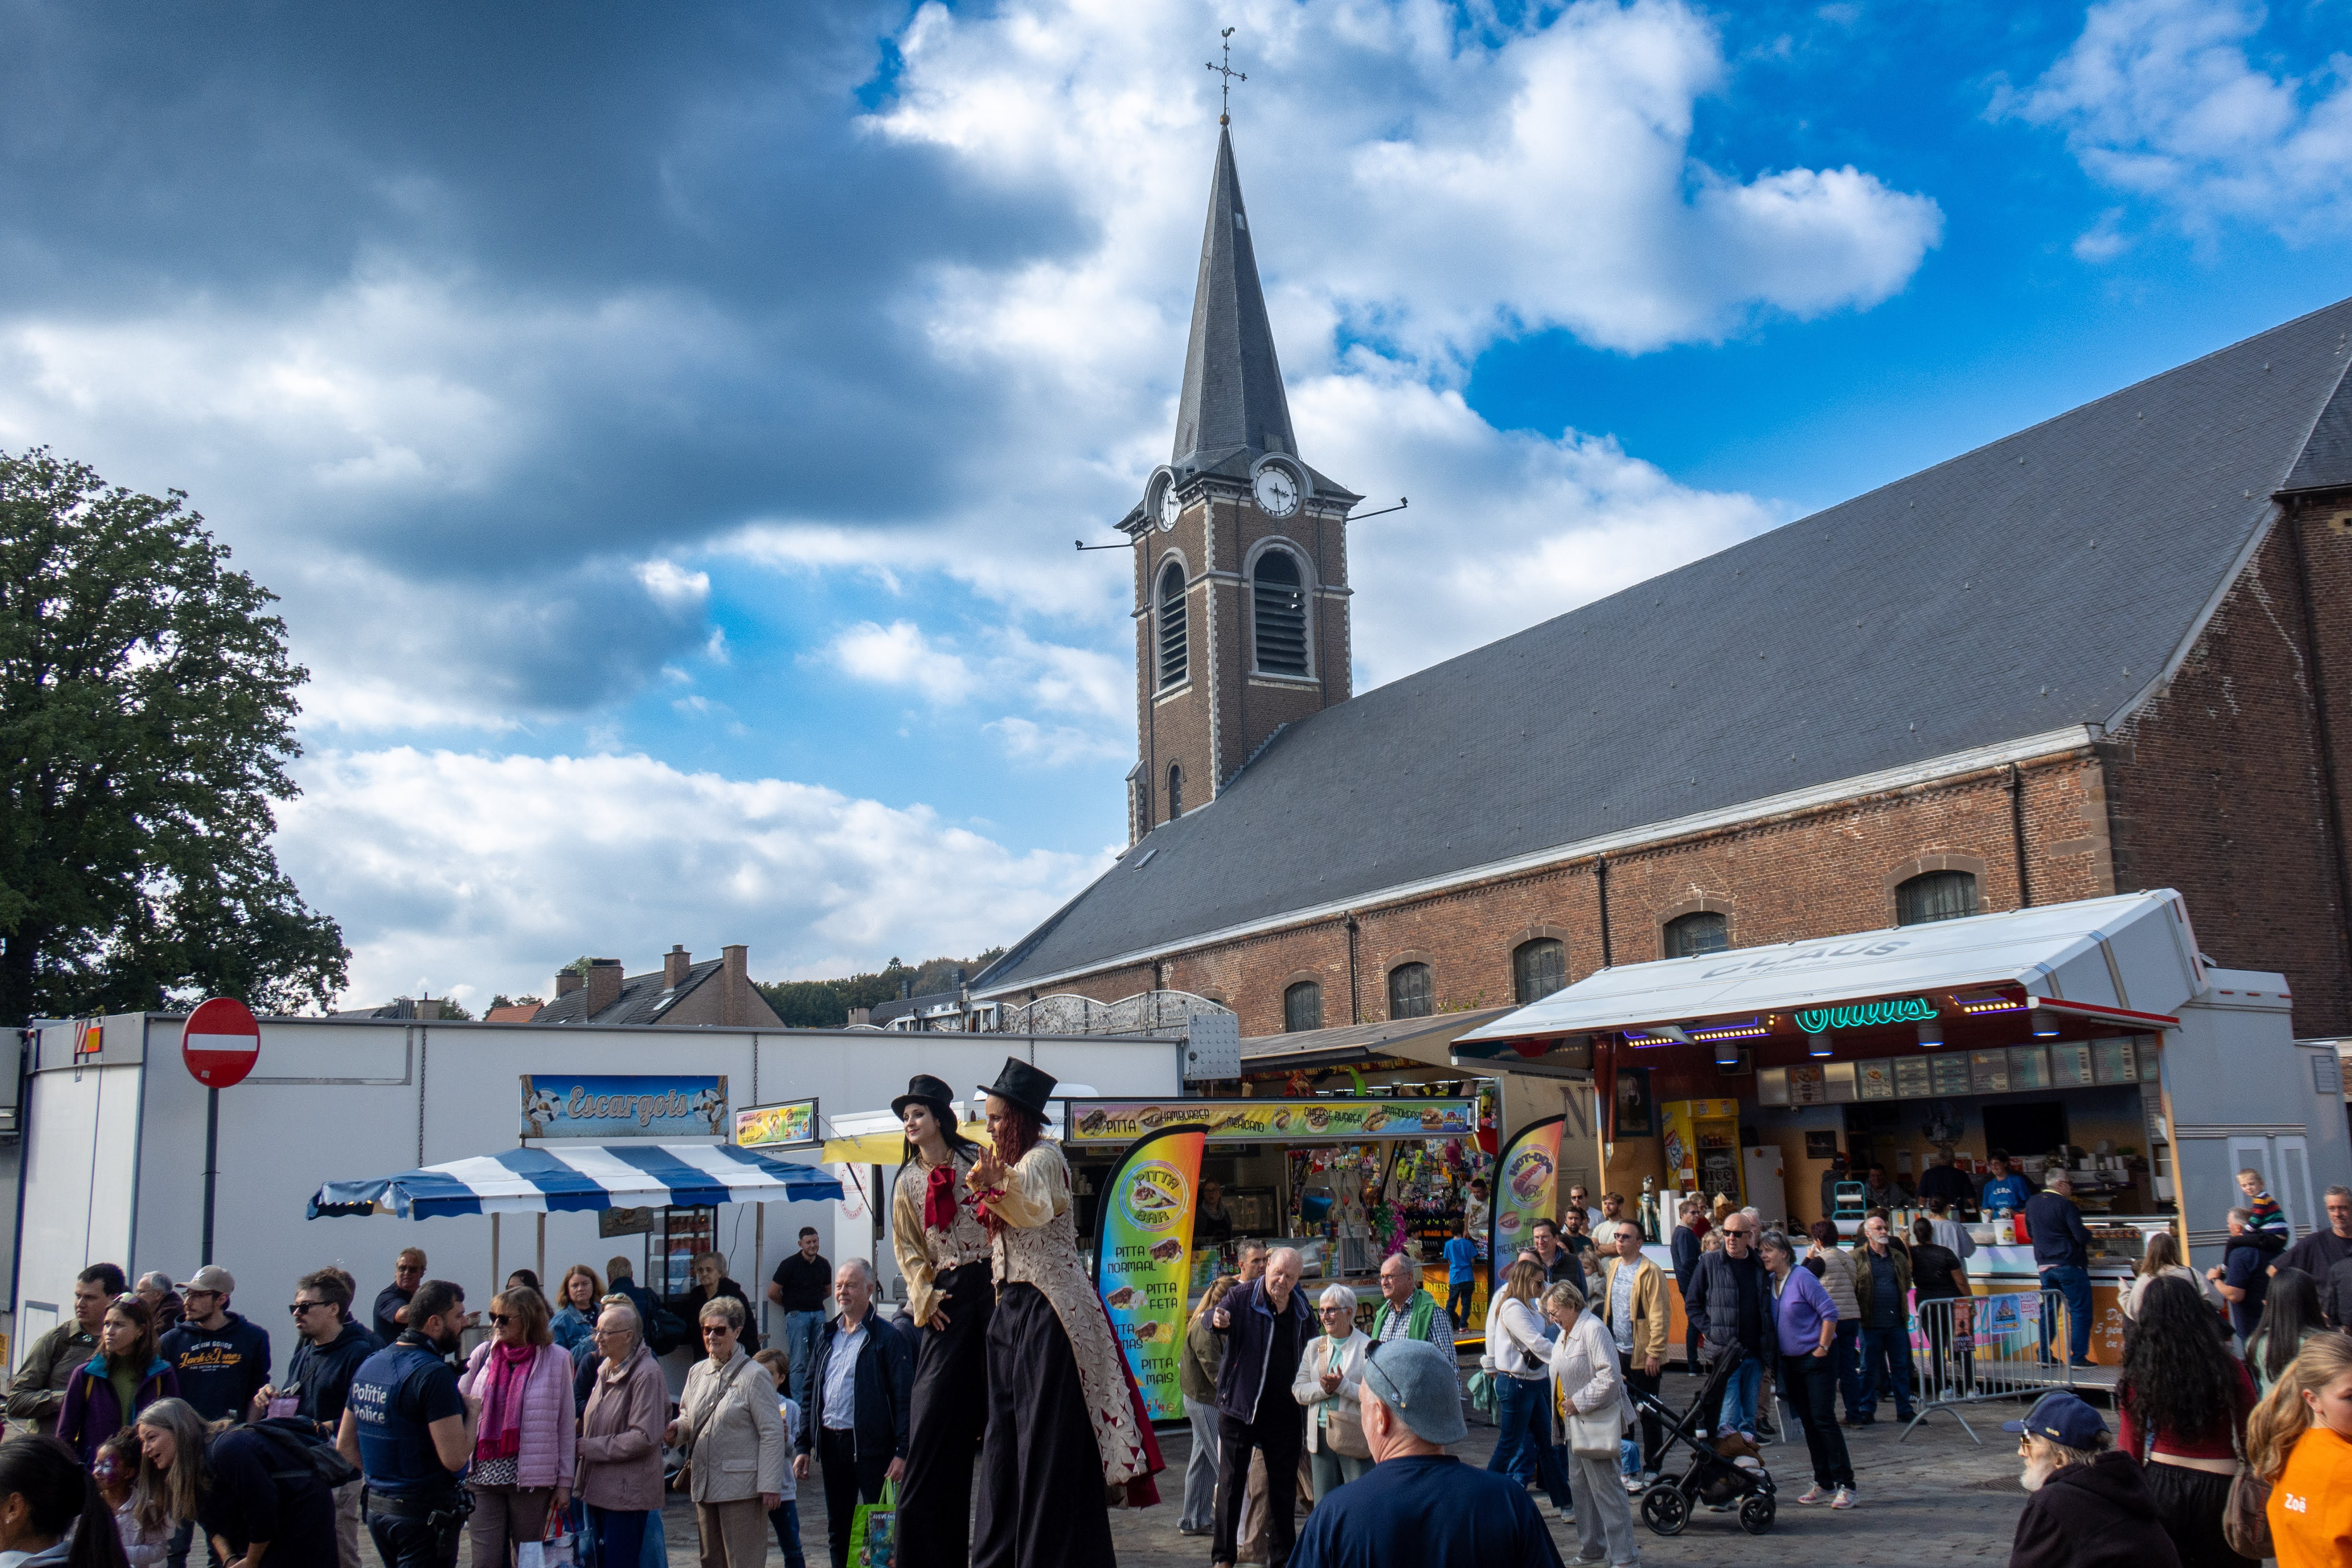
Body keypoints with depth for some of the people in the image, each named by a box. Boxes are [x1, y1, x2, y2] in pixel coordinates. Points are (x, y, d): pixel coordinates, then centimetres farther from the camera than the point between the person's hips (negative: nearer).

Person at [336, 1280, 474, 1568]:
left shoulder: (369, 1365, 9)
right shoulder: (434, 1374, -18)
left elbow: (345, 1444, 16)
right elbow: (455, 1458, -22)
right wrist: (472, 1412, -7)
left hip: (376, 1509, 9)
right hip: (425, 1513, -9)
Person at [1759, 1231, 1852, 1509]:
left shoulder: (1802, 1277, -15)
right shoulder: (1770, 1282, 7)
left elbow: (1830, 1312, -15)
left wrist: (1822, 1348, -15)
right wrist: (1774, 1355, 9)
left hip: (1817, 1358, -7)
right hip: (1791, 1361, 7)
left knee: (1824, 1419, -10)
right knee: (1808, 1422, 10)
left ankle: (1845, 1485, -5)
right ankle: (1823, 1483, 18)